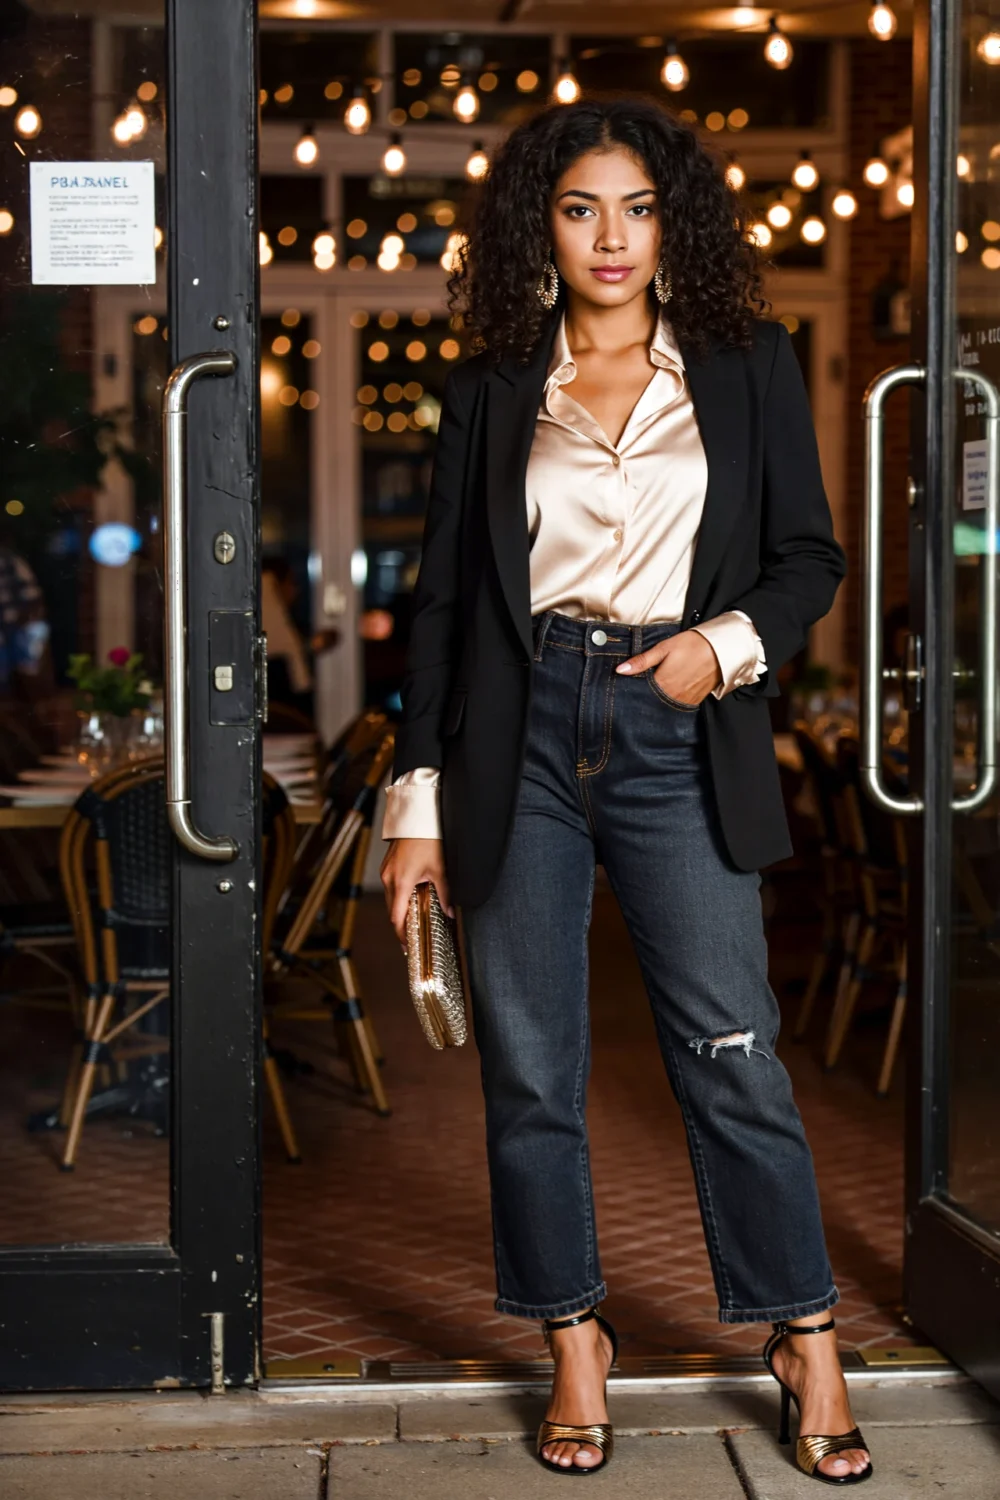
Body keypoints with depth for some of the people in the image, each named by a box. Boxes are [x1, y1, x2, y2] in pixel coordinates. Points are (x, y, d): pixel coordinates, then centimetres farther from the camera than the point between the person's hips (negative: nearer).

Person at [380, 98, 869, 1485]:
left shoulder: (748, 369, 8)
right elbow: (444, 596, 9)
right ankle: (576, 1354, 20)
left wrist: (732, 641, -9)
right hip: (522, 738, 1)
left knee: (733, 1051, -3)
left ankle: (808, 1345, 13)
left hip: (678, 739, -1)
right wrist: (420, 801, 5)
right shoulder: (492, 392, 9)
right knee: (530, 1070, 5)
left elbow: (809, 557, 11)